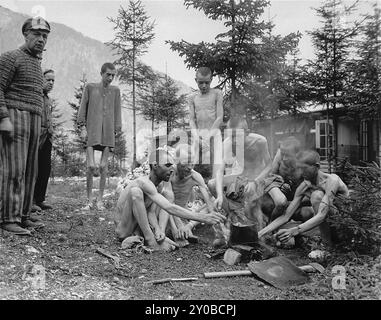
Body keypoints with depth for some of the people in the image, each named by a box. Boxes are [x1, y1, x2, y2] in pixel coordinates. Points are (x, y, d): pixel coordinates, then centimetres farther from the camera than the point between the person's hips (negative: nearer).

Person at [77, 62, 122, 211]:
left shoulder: (115, 90, 13)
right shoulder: (90, 87, 8)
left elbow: (117, 111, 13)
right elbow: (83, 108, 8)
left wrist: (116, 130, 6)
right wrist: (83, 126, 0)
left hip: (108, 132, 2)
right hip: (92, 130, -2)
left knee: (103, 167, 0)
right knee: (91, 166, -9)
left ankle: (100, 200, 10)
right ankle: (90, 200, 4)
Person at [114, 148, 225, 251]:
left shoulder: (159, 186, 2)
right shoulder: (144, 183, -27)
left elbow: (151, 212, -7)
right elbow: (170, 209, -38)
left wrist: (158, 229, -28)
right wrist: (202, 218, -42)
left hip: (138, 229, 8)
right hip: (123, 229, -8)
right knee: (136, 191, -32)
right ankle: (150, 240, -29)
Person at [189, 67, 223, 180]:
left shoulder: (216, 93, 6)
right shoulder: (193, 98, 16)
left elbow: (220, 117, -1)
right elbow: (192, 119, 10)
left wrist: (208, 135, -10)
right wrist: (196, 135, -8)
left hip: (213, 133, -3)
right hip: (198, 134, 3)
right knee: (196, 167, -4)